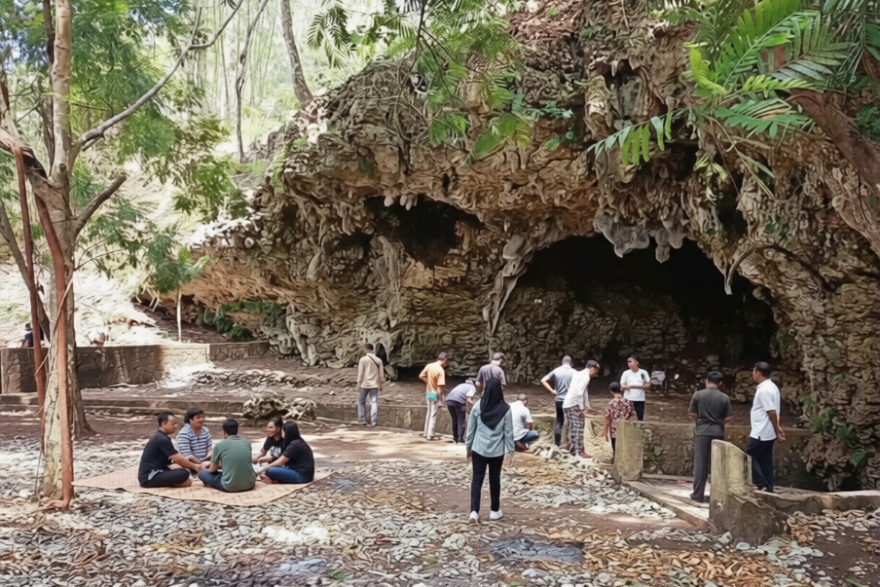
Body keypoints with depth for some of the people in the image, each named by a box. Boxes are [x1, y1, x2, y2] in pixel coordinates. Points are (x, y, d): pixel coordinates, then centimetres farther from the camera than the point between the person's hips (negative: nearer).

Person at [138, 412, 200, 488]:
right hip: (149, 477, -10)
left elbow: (175, 457, 20)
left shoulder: (161, 437, 15)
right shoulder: (162, 439, -16)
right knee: (184, 473, -24)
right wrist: (194, 466, -5)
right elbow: (178, 459, -16)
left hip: (154, 473, 10)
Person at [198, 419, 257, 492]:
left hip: (229, 486, -4)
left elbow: (212, 470, 9)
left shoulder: (220, 445, -2)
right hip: (249, 484, 4)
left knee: (202, 473, 16)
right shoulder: (247, 443, 9)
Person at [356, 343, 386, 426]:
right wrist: (381, 384, 15)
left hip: (364, 384, -3)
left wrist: (359, 384, -4)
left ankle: (361, 420, 8)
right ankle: (373, 421, -2)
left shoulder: (363, 359, -7)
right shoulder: (379, 360, 5)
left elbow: (360, 373, -8)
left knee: (361, 402, 10)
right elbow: (381, 374, 7)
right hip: (374, 385, 3)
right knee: (374, 403, 2)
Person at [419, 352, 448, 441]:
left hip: (428, 393, 7)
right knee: (433, 415, 0)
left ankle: (426, 433, 24)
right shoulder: (441, 370, -22)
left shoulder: (429, 365, -2)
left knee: (429, 413, 17)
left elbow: (421, 376, 1)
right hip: (435, 394, -7)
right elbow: (439, 387, -22)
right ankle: (430, 435, 2)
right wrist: (440, 400, -18)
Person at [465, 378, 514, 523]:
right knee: (495, 480, 14)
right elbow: (508, 432, -5)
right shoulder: (505, 409, -9)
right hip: (497, 451, 0)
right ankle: (494, 511, 24)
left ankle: (474, 512, -5)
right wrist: (511, 451, 4)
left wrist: (469, 448, 13)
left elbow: (471, 429, 1)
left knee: (477, 479, 5)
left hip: (479, 449, 1)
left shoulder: (478, 407, -5)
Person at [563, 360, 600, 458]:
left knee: (573, 428, 15)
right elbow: (579, 393, -21)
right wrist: (582, 408, -18)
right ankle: (580, 451, -4)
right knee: (578, 428, -5)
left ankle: (572, 449, 20)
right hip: (574, 405, -9)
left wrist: (587, 406, 25)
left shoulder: (579, 374, 19)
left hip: (567, 404, 10)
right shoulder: (585, 377, -11)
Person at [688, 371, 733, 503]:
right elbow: (728, 418, -1)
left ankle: (698, 494, 3)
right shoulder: (724, 397, -1)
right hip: (718, 433, 1)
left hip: (702, 432, -1)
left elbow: (692, 414, 1)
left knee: (700, 464, 3)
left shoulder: (698, 394, -3)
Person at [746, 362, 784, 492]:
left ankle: (762, 485, -4)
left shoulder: (763, 390, -20)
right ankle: (768, 488, 12)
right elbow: (773, 411, 16)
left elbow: (772, 412, -22)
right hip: (767, 432, 10)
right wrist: (777, 428, 18)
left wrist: (777, 431, -16)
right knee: (765, 461, 11)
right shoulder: (771, 387, 13)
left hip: (760, 433, -10)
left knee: (749, 457, -2)